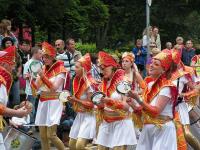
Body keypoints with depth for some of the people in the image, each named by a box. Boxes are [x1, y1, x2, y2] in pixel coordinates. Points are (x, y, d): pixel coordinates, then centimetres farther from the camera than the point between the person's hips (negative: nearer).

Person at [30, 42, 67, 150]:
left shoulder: (60, 69, -6)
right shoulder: (43, 69, 12)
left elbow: (54, 88, -15)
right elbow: (36, 88, 6)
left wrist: (43, 77, -22)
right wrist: (31, 79, -12)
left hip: (54, 102, -6)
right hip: (42, 102, 6)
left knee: (51, 135, -13)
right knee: (43, 136, 3)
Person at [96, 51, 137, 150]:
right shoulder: (104, 83, 10)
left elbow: (126, 106, -18)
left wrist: (109, 101, -28)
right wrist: (99, 102, -6)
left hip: (121, 123, -6)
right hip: (106, 123, 6)